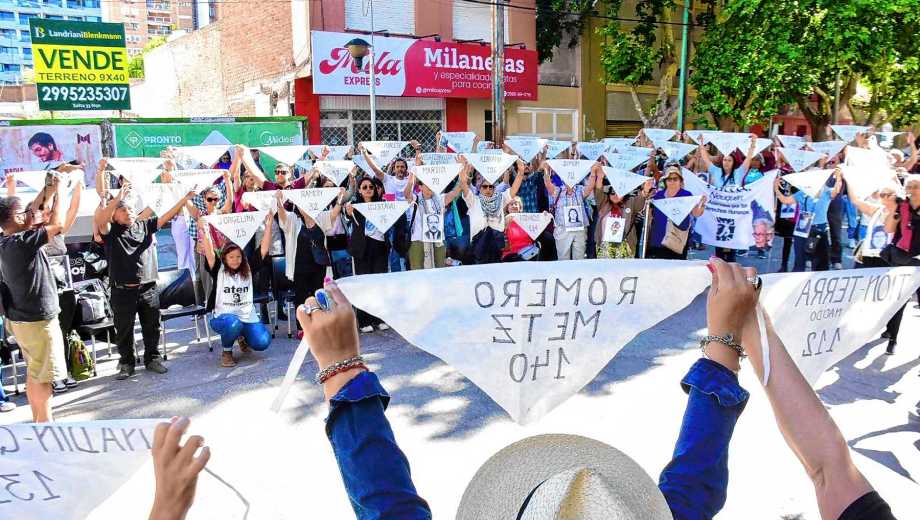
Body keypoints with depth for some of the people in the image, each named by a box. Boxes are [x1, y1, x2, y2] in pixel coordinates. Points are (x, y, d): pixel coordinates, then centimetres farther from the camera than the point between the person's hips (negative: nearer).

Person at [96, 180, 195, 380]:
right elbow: (99, 220, -22)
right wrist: (118, 197, -30)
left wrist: (185, 198, -5)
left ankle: (152, 358, 26)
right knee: (124, 330, 8)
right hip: (123, 291, -3)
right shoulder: (111, 231, -1)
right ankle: (126, 363, 22)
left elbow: (166, 216, 4)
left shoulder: (144, 225, 9)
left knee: (152, 327, 11)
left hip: (148, 288, 3)